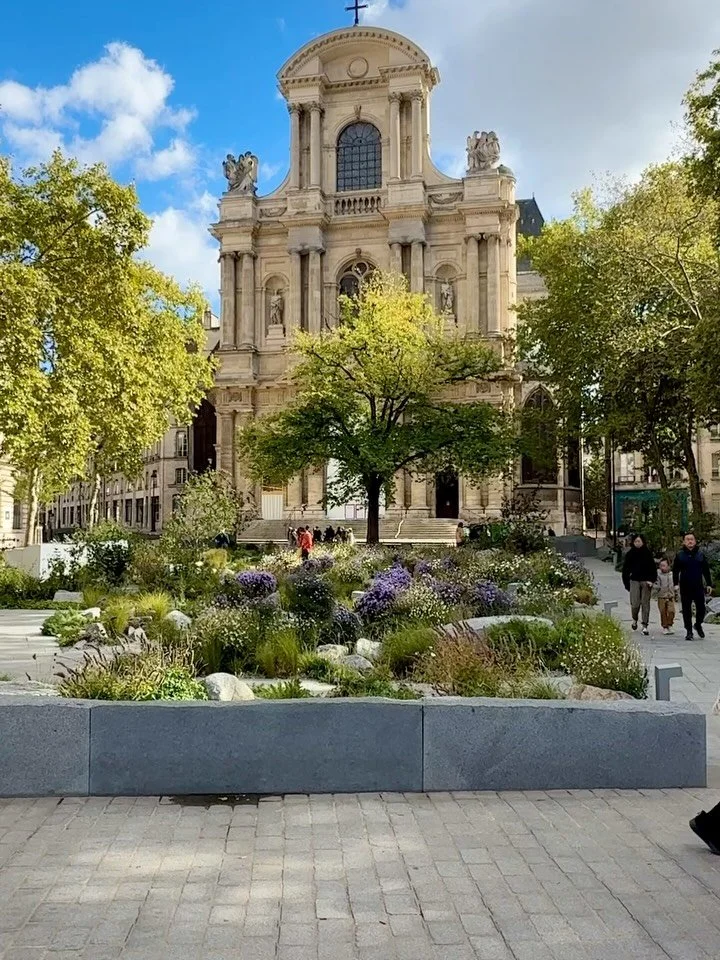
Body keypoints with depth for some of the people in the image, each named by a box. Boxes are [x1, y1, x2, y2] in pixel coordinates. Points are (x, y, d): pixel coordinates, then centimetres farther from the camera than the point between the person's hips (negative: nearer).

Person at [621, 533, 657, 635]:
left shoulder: (648, 554, 0)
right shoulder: (630, 554, 3)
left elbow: (653, 568, 1)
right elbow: (625, 568, 7)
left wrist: (652, 580, -9)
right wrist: (626, 582, 2)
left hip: (646, 581, 0)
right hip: (634, 581, 0)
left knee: (645, 603, -1)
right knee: (635, 603, -6)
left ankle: (645, 625, 5)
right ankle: (635, 619, 22)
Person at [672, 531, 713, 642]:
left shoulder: (700, 554, 6)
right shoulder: (680, 555, 3)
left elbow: (706, 570, 9)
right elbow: (675, 571, 3)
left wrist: (709, 584, 5)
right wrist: (676, 583, -7)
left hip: (698, 587, 1)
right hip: (685, 588, -1)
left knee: (701, 608, -1)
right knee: (686, 610, 3)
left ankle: (698, 625, 26)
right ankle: (689, 631, 12)